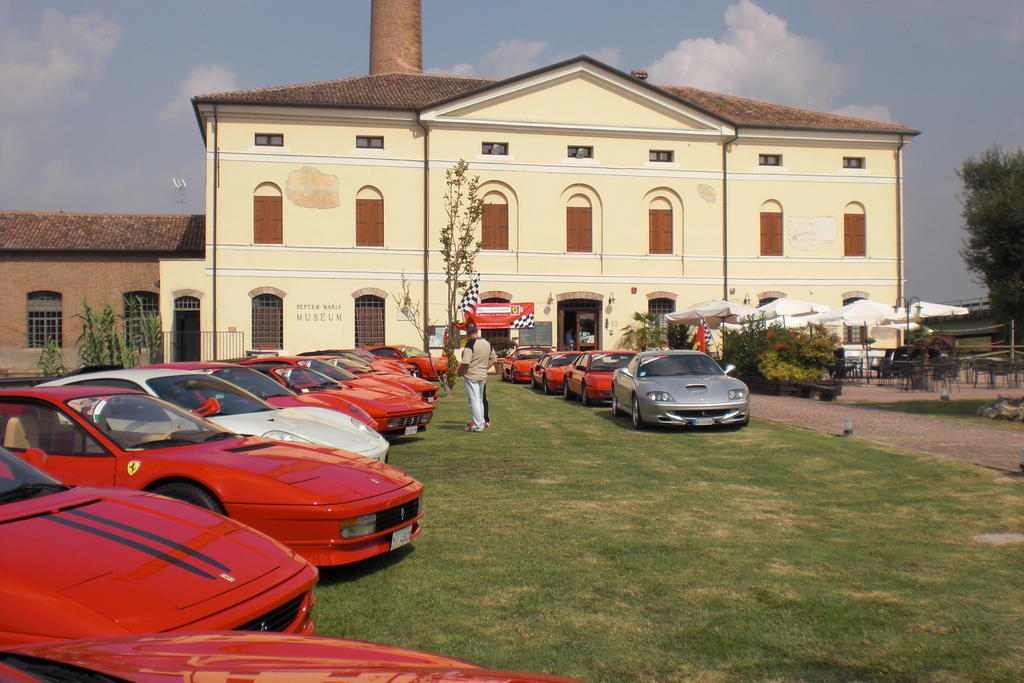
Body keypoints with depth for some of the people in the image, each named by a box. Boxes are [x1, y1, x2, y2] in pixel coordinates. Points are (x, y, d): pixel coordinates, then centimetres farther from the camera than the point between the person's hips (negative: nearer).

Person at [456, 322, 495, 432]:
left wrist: (458, 372, -5)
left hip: (471, 376, -7)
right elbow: (493, 359, 16)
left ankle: (478, 425, -2)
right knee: (480, 400, 18)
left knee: (474, 400, -3)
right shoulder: (487, 343, 7)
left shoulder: (470, 344, -16)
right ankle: (482, 422, 24)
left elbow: (465, 362, -22)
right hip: (483, 376, 7)